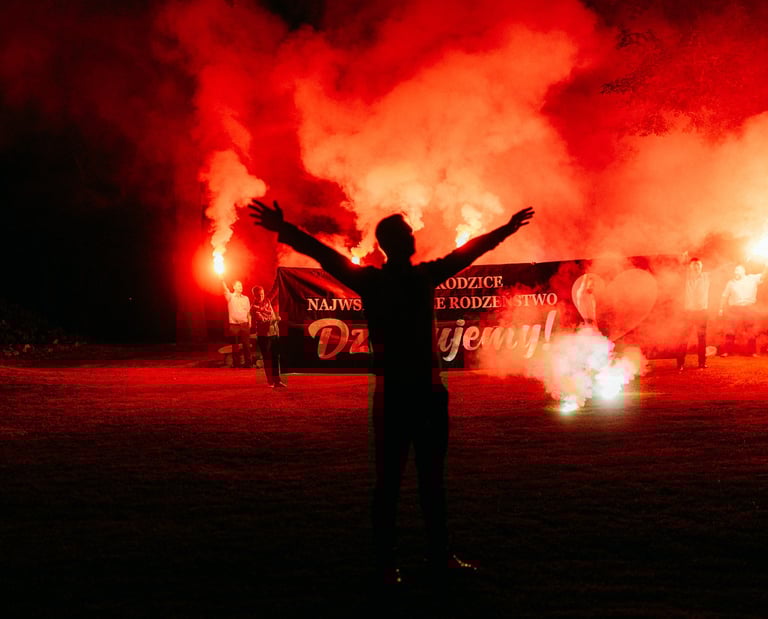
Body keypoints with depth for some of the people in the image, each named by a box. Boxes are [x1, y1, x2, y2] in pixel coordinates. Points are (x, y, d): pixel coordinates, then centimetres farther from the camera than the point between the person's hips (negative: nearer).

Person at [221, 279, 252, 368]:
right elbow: (226, 290, -19)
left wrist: (249, 322, 4)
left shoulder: (245, 298, 10)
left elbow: (248, 311, 12)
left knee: (247, 345, 5)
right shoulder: (230, 297, 0)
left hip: (244, 324, 3)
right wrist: (222, 280, -35)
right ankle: (236, 365, 12)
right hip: (234, 325, -2)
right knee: (235, 346, 3)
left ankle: (248, 364, 14)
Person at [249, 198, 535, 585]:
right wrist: (286, 231, -30)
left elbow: (467, 252, 23)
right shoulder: (371, 280, -4)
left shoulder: (425, 275, 10)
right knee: (390, 478, -1)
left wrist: (506, 230, 33)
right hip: (393, 391, -5)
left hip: (429, 389, 6)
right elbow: (325, 256, -16)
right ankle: (386, 564, 6)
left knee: (432, 476, 11)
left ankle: (440, 556, 20)